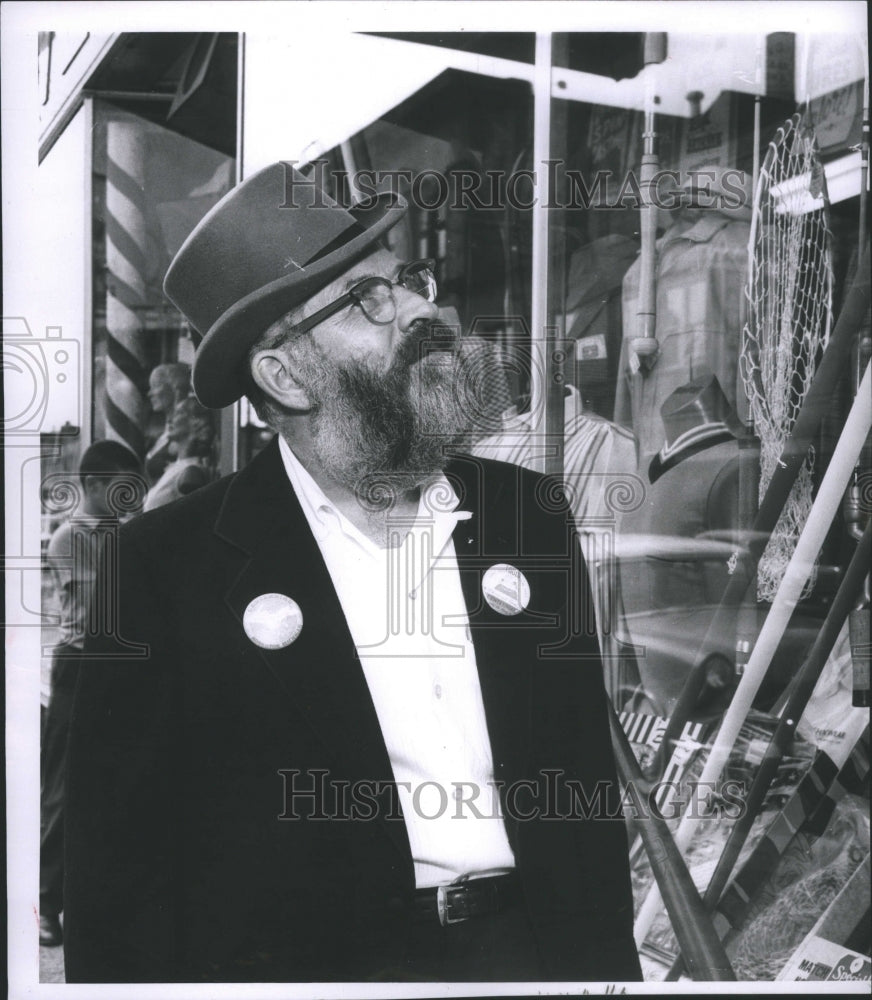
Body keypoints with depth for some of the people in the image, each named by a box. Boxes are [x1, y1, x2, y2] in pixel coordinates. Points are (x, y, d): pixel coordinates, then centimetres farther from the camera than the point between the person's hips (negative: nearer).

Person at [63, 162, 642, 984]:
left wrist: (611, 966, 4)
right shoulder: (168, 566, -7)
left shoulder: (529, 514, 6)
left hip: (534, 949, 5)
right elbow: (120, 868, -4)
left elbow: (589, 787, 9)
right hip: (310, 960, -4)